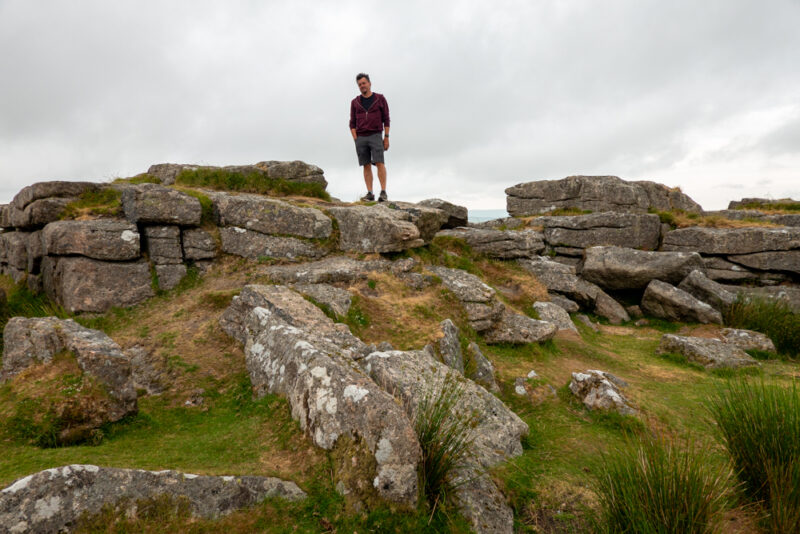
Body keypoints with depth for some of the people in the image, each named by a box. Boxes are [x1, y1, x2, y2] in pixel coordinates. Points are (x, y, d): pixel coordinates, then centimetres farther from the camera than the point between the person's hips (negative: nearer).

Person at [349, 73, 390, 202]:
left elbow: (386, 119, 4)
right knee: (366, 166, 1)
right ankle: (369, 193, 1)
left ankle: (383, 192, -15)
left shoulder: (380, 99, 6)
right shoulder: (355, 102, 11)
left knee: (379, 163, -14)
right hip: (360, 138, 3)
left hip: (376, 136, -2)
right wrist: (356, 140, -1)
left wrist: (386, 138, -3)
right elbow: (352, 123, 10)